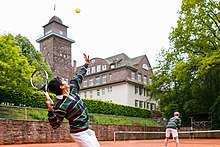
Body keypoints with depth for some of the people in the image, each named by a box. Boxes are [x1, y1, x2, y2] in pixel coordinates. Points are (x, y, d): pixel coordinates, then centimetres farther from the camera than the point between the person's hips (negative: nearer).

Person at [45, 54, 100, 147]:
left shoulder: (72, 89, -1)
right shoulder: (60, 105, -24)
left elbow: (78, 78, 16)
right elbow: (55, 125, -23)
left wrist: (86, 64, 22)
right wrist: (50, 110, -38)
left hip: (86, 130, 9)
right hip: (79, 133, -9)